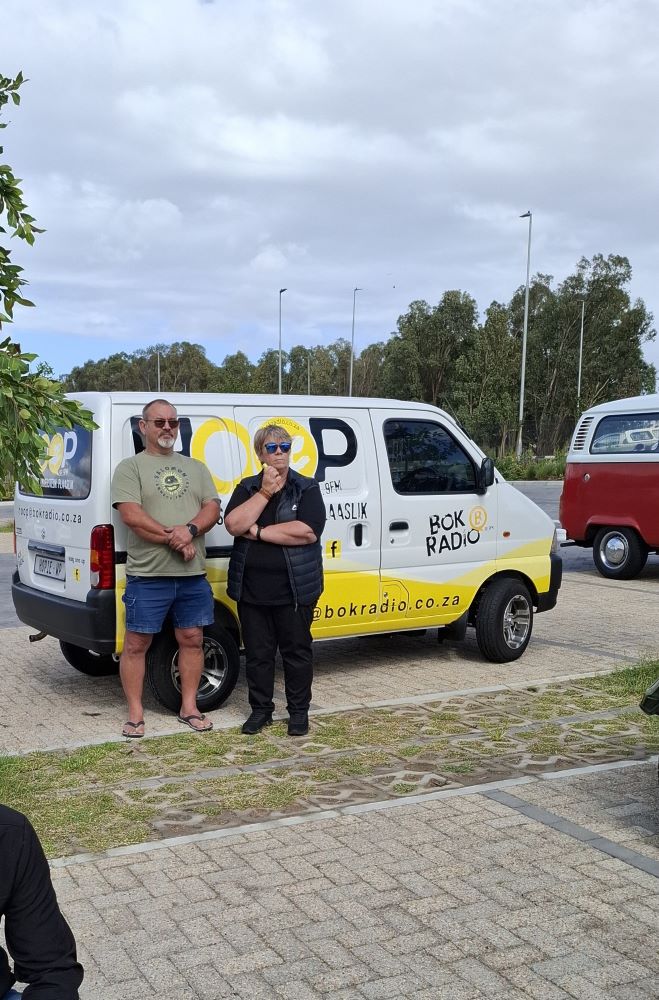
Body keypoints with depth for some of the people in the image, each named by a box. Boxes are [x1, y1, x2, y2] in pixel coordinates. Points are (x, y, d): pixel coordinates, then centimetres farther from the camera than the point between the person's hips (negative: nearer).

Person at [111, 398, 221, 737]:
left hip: (193, 575, 4)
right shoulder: (130, 467, -2)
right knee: (136, 644, 1)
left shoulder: (196, 468, 14)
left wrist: (190, 529, -17)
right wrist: (174, 539, -16)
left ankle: (189, 707, 23)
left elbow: (212, 508, 4)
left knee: (191, 639, 10)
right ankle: (135, 713, 12)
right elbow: (131, 515, -14)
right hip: (147, 576, -4)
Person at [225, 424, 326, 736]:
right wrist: (265, 492, -14)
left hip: (295, 589, -3)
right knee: (257, 652, 10)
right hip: (252, 589, 3)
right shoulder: (247, 487, 9)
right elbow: (233, 524, -9)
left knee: (296, 651, 7)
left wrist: (257, 531, -14)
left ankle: (299, 711, 20)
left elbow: (308, 532, -17)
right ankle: (260, 709, 24)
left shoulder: (307, 489, -1)